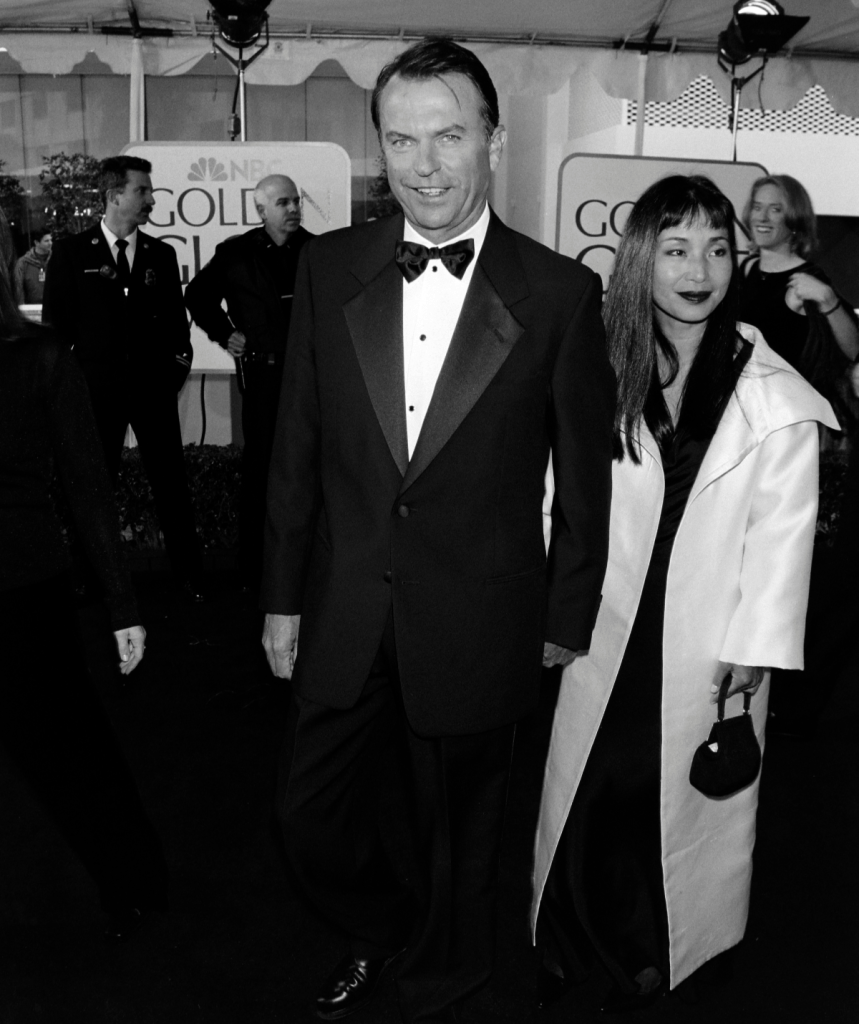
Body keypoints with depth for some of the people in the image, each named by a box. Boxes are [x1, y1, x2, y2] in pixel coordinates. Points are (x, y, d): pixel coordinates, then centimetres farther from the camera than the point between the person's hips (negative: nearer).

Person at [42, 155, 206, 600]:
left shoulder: (161, 254, 8)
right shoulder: (71, 252, 0)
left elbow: (175, 316, 14)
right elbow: (55, 321, 1)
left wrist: (180, 357, 1)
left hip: (154, 385, 2)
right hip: (96, 388, -1)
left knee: (171, 482, 4)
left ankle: (190, 573, 14)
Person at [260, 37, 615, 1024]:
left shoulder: (559, 291, -10)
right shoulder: (329, 267, -2)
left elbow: (584, 472, -3)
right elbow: (296, 447, 3)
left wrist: (568, 620, 2)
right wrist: (283, 597, 5)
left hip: (478, 626, -2)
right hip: (343, 616, 3)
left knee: (457, 832, 18)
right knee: (311, 819, 16)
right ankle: (378, 934, 50)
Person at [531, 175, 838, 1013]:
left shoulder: (772, 393, -9)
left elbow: (782, 526, -8)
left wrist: (755, 644, -12)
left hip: (709, 640, -1)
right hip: (608, 628, 2)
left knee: (684, 798, 13)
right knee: (587, 788, 13)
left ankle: (656, 953, 38)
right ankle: (572, 943, 37)